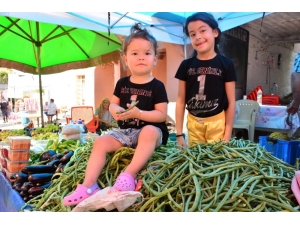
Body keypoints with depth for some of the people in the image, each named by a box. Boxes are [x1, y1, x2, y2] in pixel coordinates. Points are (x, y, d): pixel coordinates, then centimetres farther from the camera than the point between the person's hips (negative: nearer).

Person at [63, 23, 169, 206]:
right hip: (124, 130, 5)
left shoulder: (157, 86, -6)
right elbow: (113, 104, 13)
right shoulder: (122, 83, 7)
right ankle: (89, 185, -15)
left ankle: (129, 175, -39)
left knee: (149, 132, -38)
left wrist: (138, 113, -24)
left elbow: (161, 115, -10)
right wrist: (116, 111, -12)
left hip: (150, 129, -4)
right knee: (101, 142, -12)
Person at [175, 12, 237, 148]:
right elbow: (181, 101, 2)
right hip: (193, 123, 2)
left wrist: (227, 135, -3)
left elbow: (231, 102, -2)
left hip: (217, 123, -2)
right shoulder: (186, 65, 1)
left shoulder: (226, 64, -3)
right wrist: (179, 134, 0)